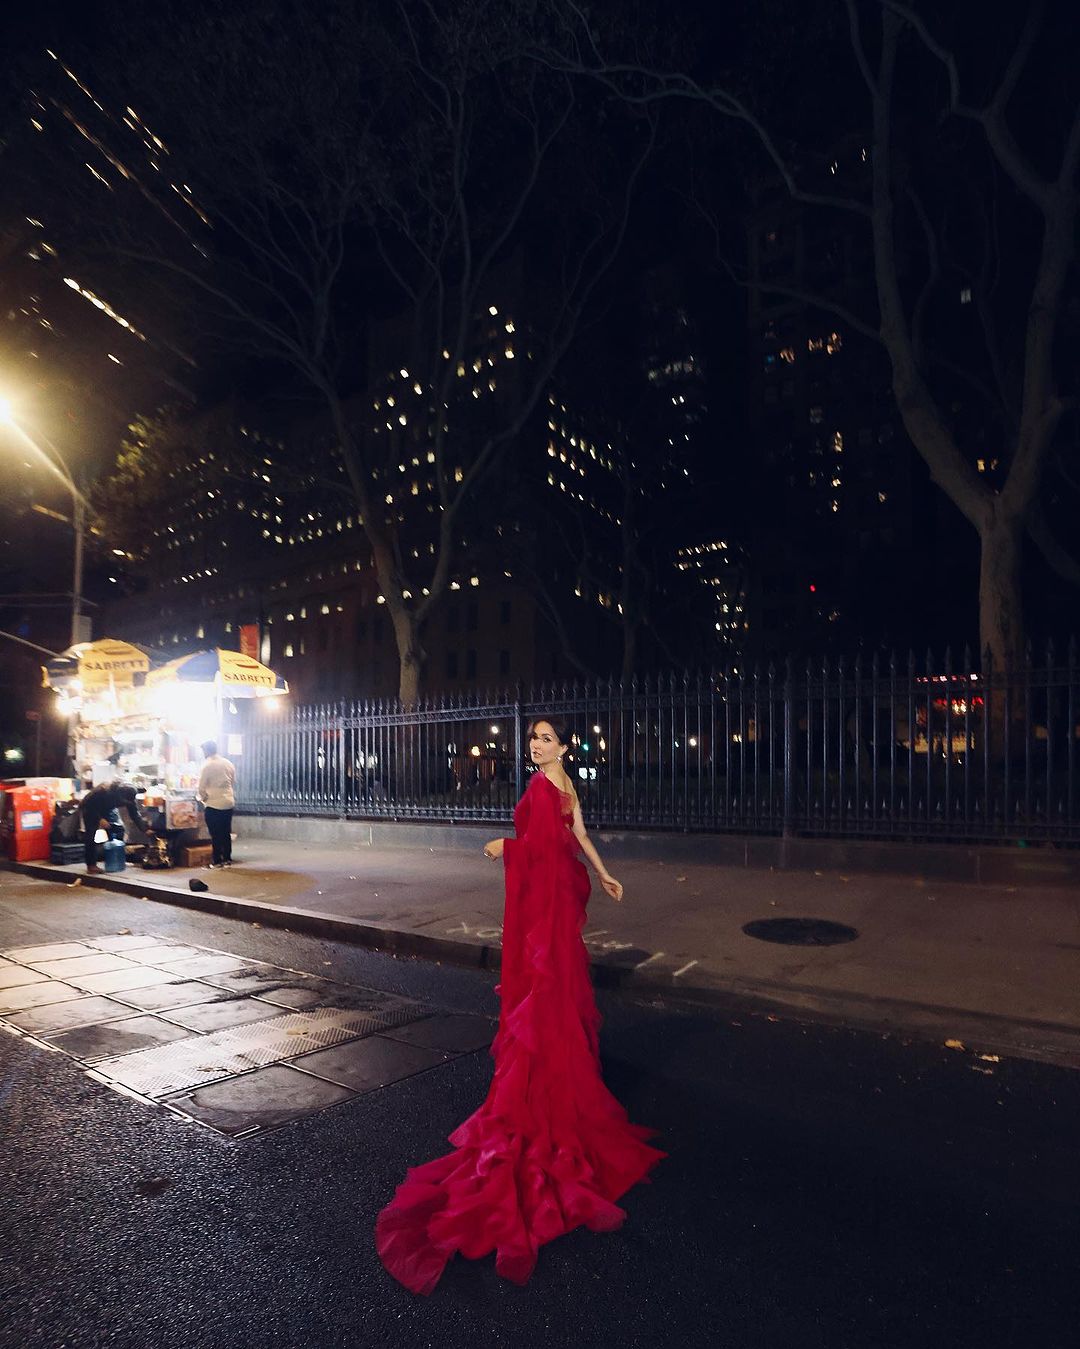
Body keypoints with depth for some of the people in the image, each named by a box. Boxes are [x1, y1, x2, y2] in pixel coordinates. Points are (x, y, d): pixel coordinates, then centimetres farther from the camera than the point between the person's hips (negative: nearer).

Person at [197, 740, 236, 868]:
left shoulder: (207, 766, -11)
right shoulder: (228, 764, 6)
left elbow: (201, 787, -7)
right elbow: (234, 783, 12)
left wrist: (203, 798, 11)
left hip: (213, 804, -5)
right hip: (229, 803, 5)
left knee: (215, 834, 3)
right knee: (226, 833, 13)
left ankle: (217, 860, 7)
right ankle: (227, 859, 16)